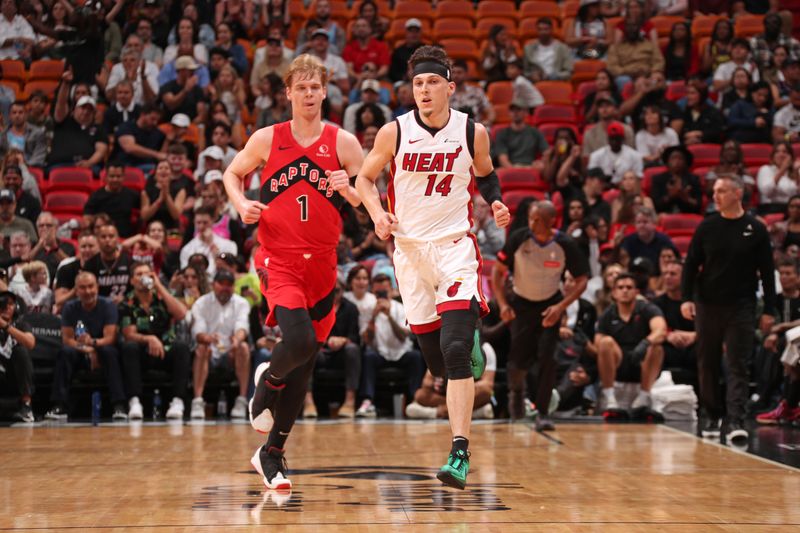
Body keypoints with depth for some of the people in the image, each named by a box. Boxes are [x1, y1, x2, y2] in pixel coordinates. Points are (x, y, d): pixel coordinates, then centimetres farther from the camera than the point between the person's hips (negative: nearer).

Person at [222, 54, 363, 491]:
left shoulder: (343, 143, 3)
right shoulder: (267, 139, 2)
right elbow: (232, 174, 16)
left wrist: (349, 190, -16)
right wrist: (241, 204, -4)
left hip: (322, 262, 3)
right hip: (278, 259, -3)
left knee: (304, 369, 7)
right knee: (300, 340, -26)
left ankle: (271, 454, 21)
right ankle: (268, 380, 10)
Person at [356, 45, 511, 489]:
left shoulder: (472, 132, -3)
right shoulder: (395, 131, -5)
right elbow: (365, 177, 7)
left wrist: (496, 203, -3)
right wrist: (378, 215, -11)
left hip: (455, 245, -2)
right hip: (409, 248, 2)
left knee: (454, 350, -18)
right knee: (435, 357, 10)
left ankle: (460, 454, -20)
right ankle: (467, 342, 50)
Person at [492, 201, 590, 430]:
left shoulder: (566, 245, -18)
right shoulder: (518, 239, -18)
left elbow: (582, 280, -8)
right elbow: (498, 271, -6)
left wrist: (561, 306, -21)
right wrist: (502, 304, -16)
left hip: (551, 305, 0)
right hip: (522, 303, 0)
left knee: (546, 358, -15)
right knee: (520, 361, -6)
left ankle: (543, 413, -4)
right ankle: (516, 390, 30)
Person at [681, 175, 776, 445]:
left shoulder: (756, 230, -1)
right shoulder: (707, 227, 3)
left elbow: (767, 271, 2)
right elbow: (691, 264, 5)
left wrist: (769, 310, -1)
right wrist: (686, 298, -7)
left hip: (741, 308, -2)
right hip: (708, 305, 2)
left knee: (737, 365, -8)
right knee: (708, 364, 8)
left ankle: (735, 421, -14)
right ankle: (712, 416, 21)